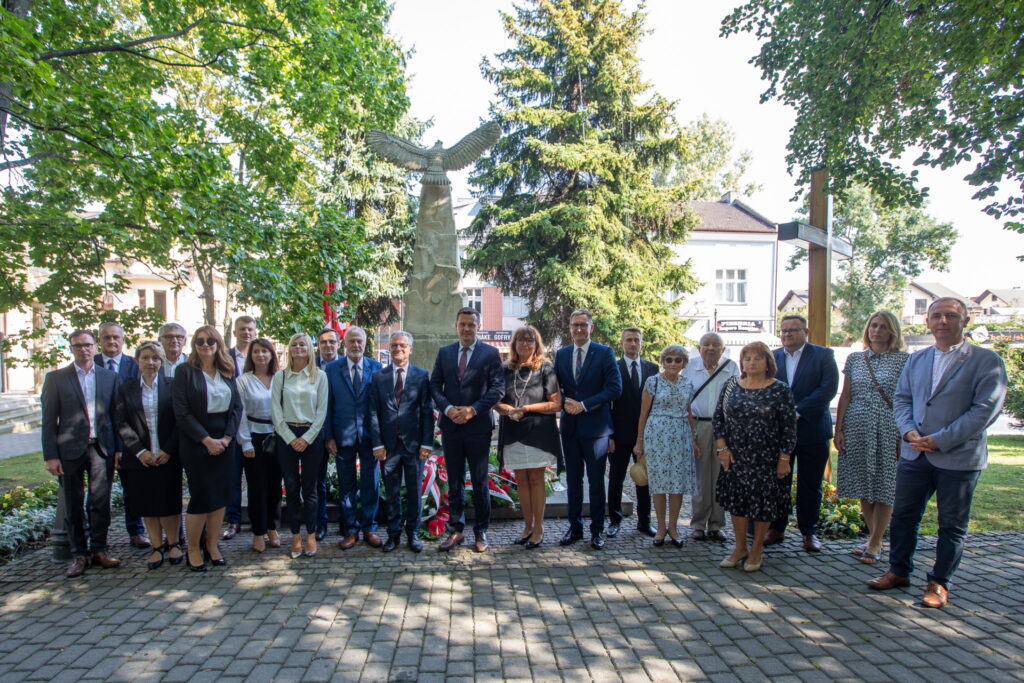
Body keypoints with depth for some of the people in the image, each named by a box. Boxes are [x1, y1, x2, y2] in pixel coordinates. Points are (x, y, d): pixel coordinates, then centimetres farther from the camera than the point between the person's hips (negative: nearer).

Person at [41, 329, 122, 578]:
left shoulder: (109, 377, 7)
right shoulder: (56, 378, 2)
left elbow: (115, 415, 6)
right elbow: (49, 420, -1)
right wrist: (50, 455, -6)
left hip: (101, 446, 1)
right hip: (70, 448, -1)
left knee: (101, 502, 5)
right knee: (73, 505, 7)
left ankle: (99, 550, 18)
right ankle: (79, 554, 18)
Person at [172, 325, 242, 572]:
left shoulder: (227, 372, 9)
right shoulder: (185, 371, -4)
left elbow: (237, 406, 5)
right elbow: (182, 411, -10)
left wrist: (227, 437, -8)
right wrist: (206, 439, -14)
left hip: (223, 441, 4)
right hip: (196, 442, -4)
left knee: (221, 494, 5)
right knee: (201, 495, -2)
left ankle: (212, 545, 18)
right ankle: (192, 550, 15)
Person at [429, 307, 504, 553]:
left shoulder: (490, 353, 0)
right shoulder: (444, 352, 10)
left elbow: (498, 387, -6)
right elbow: (434, 385, 7)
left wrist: (473, 409, -15)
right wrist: (448, 408, -10)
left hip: (478, 425, -3)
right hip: (450, 425, 3)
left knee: (479, 481, 6)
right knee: (454, 481, 10)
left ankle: (481, 532, 17)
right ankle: (455, 530, 20)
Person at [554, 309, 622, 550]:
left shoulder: (604, 353, -4)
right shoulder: (561, 354, 9)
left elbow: (615, 387, -11)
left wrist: (584, 405, -16)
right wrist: (564, 402, -9)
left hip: (595, 425, -4)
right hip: (570, 425, 4)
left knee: (596, 481, 4)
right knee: (573, 480, 11)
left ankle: (597, 530, 15)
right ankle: (575, 527, 22)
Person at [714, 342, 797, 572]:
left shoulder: (780, 390, -5)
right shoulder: (731, 386, 3)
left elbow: (789, 426, -6)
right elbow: (718, 418, 6)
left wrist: (784, 458, -9)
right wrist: (722, 447, -3)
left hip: (766, 459, -3)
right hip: (735, 457, 3)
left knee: (764, 503, 6)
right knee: (736, 501, 9)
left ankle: (756, 550, 22)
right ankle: (740, 547, 24)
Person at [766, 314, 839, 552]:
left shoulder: (823, 355, -1)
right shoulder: (772, 358, 8)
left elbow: (828, 388, -12)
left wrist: (798, 412, -17)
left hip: (811, 430, -2)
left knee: (810, 486, 7)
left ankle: (809, 532, 20)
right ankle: (776, 529, 20)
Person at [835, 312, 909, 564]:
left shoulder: (903, 360, -1)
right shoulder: (854, 358, 9)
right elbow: (845, 396, 8)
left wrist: (905, 434, -9)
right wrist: (838, 430, 2)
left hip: (887, 430, -3)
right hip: (857, 429, 3)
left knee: (883, 487, 2)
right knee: (864, 486, 9)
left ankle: (875, 543, 14)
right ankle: (874, 539, 23)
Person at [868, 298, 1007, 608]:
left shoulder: (986, 360, -5)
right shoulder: (916, 359, 11)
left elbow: (986, 408, -13)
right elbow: (901, 399, 11)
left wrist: (940, 440, -17)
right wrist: (909, 431, -8)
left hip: (959, 457, -4)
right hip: (915, 454, 4)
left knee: (952, 524, 9)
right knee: (903, 515, 11)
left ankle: (939, 582, 24)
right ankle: (899, 571, 27)